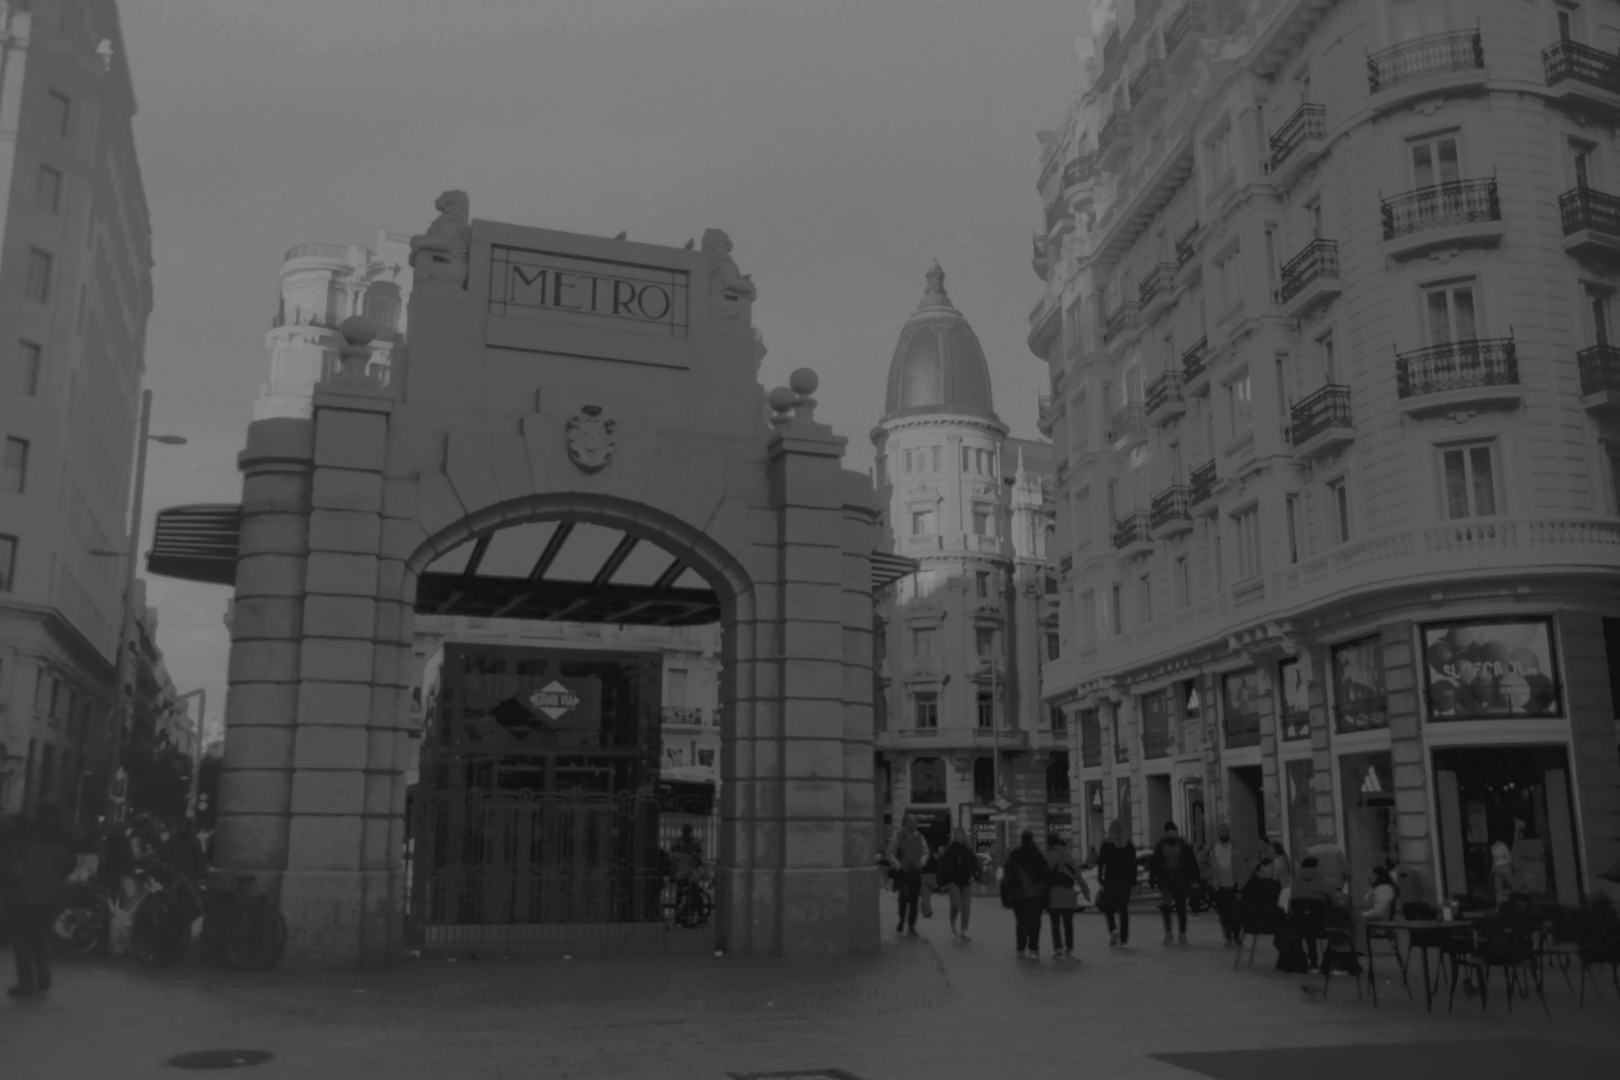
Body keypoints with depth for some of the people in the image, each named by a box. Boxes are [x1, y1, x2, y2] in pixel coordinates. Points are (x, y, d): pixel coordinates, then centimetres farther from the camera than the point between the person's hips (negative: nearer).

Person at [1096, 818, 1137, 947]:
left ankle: (1113, 929, -16)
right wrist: (1133, 882, 8)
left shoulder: (1106, 843, -5)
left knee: (1108, 906, 9)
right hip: (1125, 880, 3)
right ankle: (1124, 938, 11)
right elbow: (1133, 865, 4)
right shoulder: (1129, 844, 3)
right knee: (1123, 908, 10)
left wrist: (1100, 879, -5)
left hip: (1110, 879, -3)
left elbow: (1101, 862, -8)